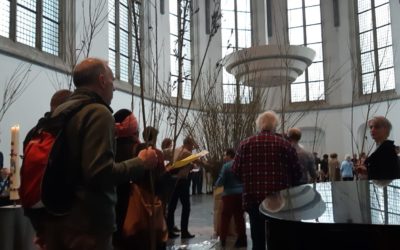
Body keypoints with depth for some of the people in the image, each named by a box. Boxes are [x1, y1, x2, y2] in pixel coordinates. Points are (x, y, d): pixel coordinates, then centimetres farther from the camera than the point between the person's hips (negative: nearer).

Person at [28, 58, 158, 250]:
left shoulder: (59, 111, 11)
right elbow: (101, 173, -25)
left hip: (55, 218, 8)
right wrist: (141, 163, -11)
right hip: (87, 221, -8)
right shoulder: (98, 112, -15)